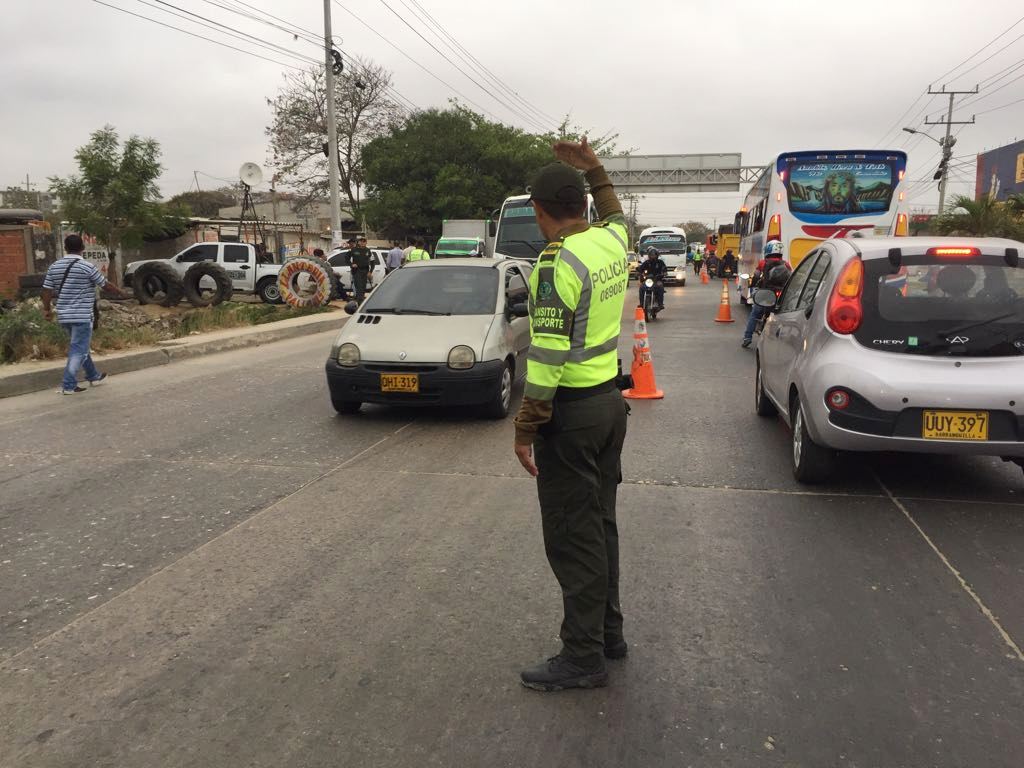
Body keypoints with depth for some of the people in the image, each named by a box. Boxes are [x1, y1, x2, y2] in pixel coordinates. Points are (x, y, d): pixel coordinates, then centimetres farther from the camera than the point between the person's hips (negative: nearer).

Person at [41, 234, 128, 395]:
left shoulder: (54, 267, 5)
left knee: (79, 347, 20)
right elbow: (106, 286, -3)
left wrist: (47, 309, 18)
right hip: (82, 316, -7)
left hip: (64, 315, 7)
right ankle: (68, 385, -7)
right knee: (79, 350, -3)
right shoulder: (87, 267, -12)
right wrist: (121, 293, 13)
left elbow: (47, 290, 6)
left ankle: (94, 376, 32)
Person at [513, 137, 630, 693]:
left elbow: (548, 356, -22)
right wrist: (595, 171, 28)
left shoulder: (558, 263, -19)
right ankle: (608, 631, 31)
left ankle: (583, 656, 10)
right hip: (610, 399, 9)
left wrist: (526, 430, -17)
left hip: (571, 410, -9)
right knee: (600, 522, 18)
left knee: (572, 537, 0)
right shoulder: (612, 240, 4)